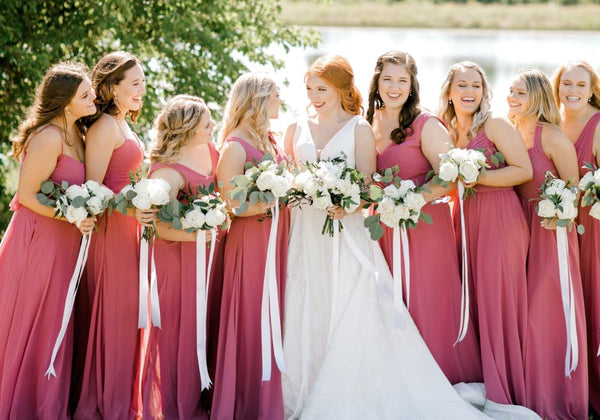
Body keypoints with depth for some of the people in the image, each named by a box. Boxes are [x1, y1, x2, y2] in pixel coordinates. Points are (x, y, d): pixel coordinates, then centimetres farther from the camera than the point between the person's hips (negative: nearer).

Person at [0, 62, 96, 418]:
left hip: (65, 241, 8)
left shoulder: (77, 133, 9)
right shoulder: (49, 137, -18)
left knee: (55, 324, 13)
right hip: (39, 238, -8)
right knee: (31, 327, 1)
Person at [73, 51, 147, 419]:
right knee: (110, 315, -4)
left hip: (128, 227, 10)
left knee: (125, 314, 13)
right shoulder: (105, 127, -14)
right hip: (110, 229, -10)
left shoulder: (123, 125, 17)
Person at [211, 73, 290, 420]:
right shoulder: (235, 146, -11)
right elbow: (229, 205, -16)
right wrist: (271, 202, -20)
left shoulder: (270, 141, 13)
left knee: (275, 315, 9)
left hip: (278, 238, 8)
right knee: (252, 320, -3)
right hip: (250, 239, -8)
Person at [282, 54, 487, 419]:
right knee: (304, 317, 0)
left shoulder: (359, 129, 2)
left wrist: (346, 205, -21)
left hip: (346, 232, -3)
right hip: (305, 234, 3)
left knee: (349, 318, -8)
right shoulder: (297, 130, 12)